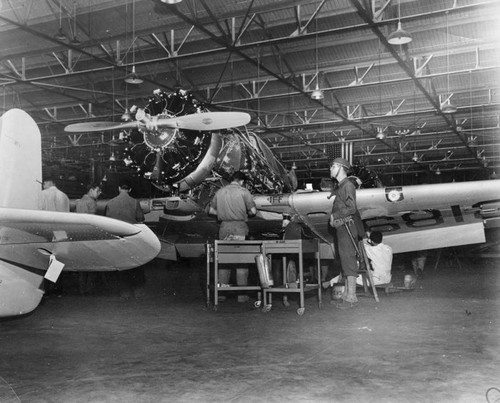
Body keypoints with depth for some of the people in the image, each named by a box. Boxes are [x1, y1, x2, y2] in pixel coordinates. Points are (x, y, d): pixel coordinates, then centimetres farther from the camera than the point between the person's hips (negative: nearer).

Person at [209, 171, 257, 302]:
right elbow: (253, 211, -4)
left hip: (224, 227, 4)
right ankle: (242, 295, 3)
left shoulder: (220, 191, 11)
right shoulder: (243, 191, -2)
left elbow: (211, 210, 15)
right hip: (239, 227, -4)